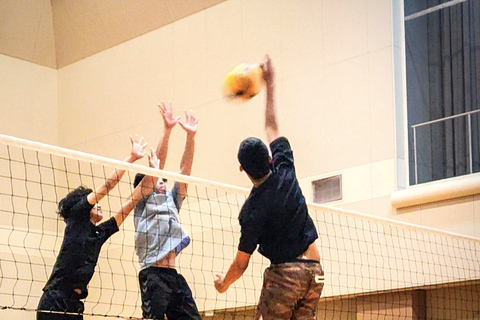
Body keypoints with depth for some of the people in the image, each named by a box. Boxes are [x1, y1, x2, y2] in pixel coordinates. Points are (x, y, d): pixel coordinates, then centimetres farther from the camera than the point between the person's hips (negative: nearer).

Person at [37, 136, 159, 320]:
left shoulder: (100, 232, 18)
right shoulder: (76, 218, 2)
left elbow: (130, 203, 19)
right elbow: (107, 186, -2)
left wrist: (152, 173, 18)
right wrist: (132, 157, 0)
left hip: (74, 304, 8)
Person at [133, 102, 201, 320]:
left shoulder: (171, 201, 22)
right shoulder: (143, 202, 7)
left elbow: (185, 168, 13)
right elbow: (157, 163, -4)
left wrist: (190, 135, 3)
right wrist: (167, 130, -13)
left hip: (174, 276, 7)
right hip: (153, 275, -6)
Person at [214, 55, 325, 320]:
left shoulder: (253, 209, -12)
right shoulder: (284, 173, 2)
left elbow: (241, 263, -5)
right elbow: (272, 128, 17)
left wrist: (223, 284, 15)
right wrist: (270, 85, 26)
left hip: (284, 273, -6)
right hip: (314, 271, 6)